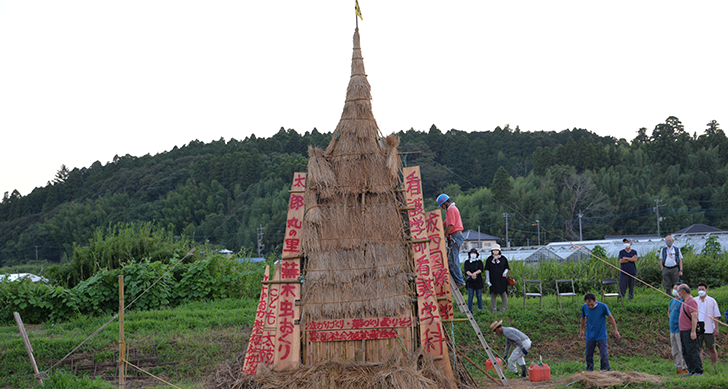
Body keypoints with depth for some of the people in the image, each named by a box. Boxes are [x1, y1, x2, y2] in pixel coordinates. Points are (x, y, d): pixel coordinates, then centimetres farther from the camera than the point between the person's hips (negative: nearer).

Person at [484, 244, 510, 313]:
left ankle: (503, 308, 7)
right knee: (493, 294, 3)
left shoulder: (503, 258, 3)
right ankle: (494, 309, 10)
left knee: (503, 293, -2)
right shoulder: (489, 259, 4)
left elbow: (507, 267, 8)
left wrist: (505, 272, -13)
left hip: (502, 279, 0)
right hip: (493, 280, 1)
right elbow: (487, 269, 5)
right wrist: (487, 278, -2)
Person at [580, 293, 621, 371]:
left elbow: (610, 317, -2)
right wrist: (581, 330, 21)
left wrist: (616, 330, 3)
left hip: (601, 336, -3)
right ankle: (589, 371, 27)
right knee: (588, 355, 10)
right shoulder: (584, 307, -8)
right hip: (590, 337, 3)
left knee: (604, 355, -3)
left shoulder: (603, 306, -17)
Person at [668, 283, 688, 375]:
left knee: (681, 349, -7)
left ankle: (684, 368, -1)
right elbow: (669, 311, 32)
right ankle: (678, 367, 20)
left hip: (679, 329, -9)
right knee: (674, 350, 12)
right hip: (672, 329, 9)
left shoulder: (682, 301, -12)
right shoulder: (672, 301, 15)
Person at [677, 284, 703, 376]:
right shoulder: (684, 302, 18)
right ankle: (691, 371, 16)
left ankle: (699, 371, -5)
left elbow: (694, 317, -20)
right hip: (683, 331, 10)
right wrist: (681, 331, 23)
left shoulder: (691, 301, -13)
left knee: (693, 352, -9)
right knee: (686, 353, 11)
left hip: (689, 331, -10)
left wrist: (693, 331, -26)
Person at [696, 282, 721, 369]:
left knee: (711, 349, 3)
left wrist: (717, 328, -3)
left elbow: (716, 316, 4)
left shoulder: (712, 301, 5)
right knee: (698, 349, 1)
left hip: (709, 329, -1)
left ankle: (714, 368, 14)